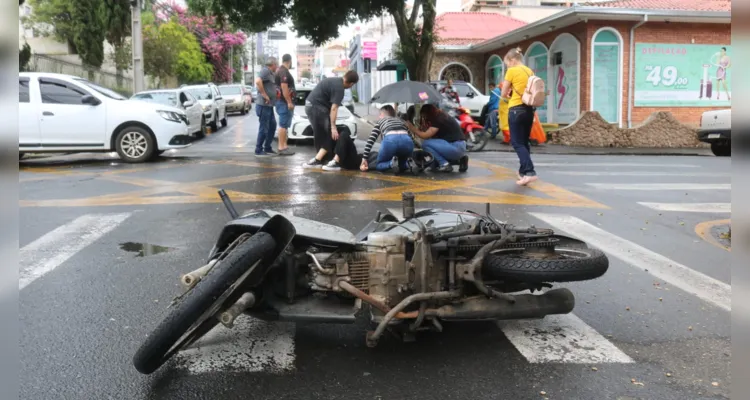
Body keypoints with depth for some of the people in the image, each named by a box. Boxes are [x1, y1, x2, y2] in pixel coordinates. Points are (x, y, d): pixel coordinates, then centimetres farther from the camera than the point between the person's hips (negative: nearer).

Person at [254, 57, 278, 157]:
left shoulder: (270, 73, 16)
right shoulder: (265, 71, -14)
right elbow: (258, 81, -30)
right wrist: (264, 95, -25)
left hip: (269, 106, 10)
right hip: (264, 105, -10)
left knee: (272, 126, 16)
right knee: (264, 129, -4)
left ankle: (267, 148, 25)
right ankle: (258, 151, 3)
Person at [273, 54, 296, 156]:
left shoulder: (280, 70, 17)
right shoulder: (284, 71, -15)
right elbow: (284, 87, -23)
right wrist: (289, 102, -24)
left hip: (283, 101, 11)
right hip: (284, 102, -11)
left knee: (284, 125, 14)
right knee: (283, 125, -9)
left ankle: (284, 145, 19)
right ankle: (281, 147, -9)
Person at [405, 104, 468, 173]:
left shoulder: (439, 119, -13)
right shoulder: (442, 117, 16)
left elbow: (425, 136, -14)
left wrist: (412, 128, -3)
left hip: (456, 147, -10)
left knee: (426, 144, -13)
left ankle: (445, 164, -10)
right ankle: (459, 159, 12)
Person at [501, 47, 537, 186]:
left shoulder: (512, 71, -7)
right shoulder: (530, 71, 11)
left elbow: (504, 94, -2)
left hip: (516, 109, -7)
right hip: (529, 109, 7)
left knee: (517, 143, -5)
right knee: (524, 142, 15)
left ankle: (530, 172, -18)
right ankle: (523, 172, 19)